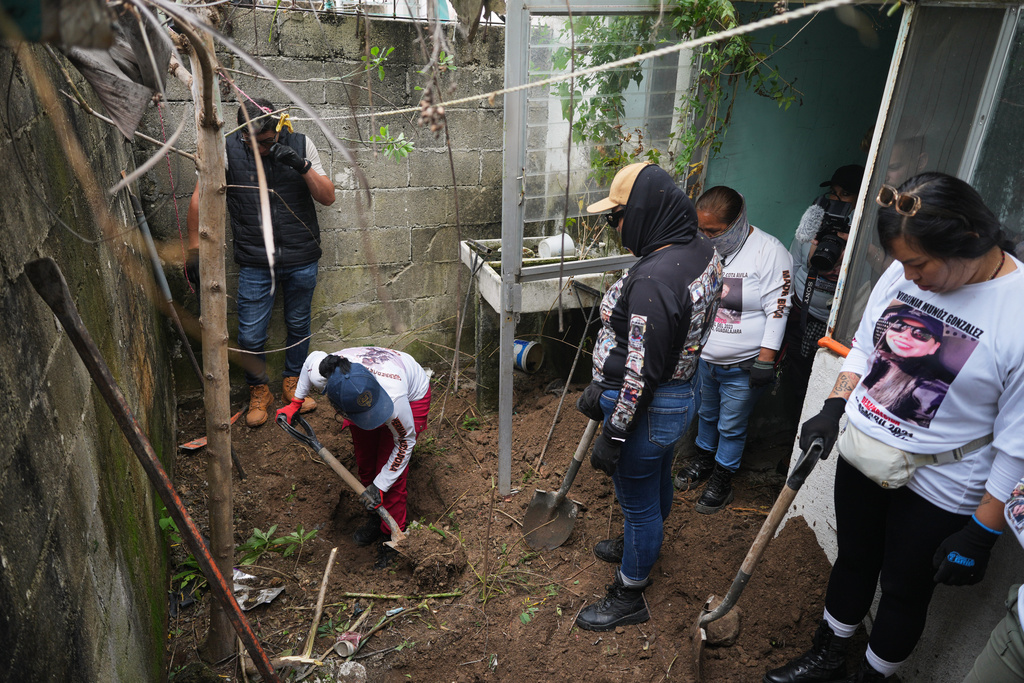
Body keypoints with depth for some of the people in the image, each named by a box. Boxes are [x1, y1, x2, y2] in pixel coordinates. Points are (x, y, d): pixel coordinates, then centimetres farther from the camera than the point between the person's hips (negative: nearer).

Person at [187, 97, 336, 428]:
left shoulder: (301, 145, -5)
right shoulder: (227, 149, -8)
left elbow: (328, 197, -6)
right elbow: (200, 197, 0)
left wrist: (303, 166, -22)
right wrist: (195, 245, 2)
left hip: (302, 260, 1)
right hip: (255, 263, -1)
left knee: (298, 325, 16)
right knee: (250, 336, 2)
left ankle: (293, 381, 39)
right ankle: (259, 391, 27)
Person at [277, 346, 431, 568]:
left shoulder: (394, 398, -46)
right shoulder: (318, 374, -37)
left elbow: (405, 441, -25)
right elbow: (314, 357, -8)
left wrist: (380, 486, -19)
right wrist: (295, 403, 0)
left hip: (412, 395, -4)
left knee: (392, 475, -8)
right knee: (365, 464, 7)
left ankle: (391, 536, 14)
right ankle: (376, 519, 33)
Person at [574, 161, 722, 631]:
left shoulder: (653, 280, -32)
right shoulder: (702, 252, 0)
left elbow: (641, 372, -29)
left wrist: (612, 436, -18)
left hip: (650, 409, -9)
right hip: (681, 393, 10)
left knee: (638, 501, 11)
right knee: (658, 483, 29)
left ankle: (630, 595, 33)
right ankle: (638, 546, 56)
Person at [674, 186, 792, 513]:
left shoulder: (770, 252, -17)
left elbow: (777, 310, -17)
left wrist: (765, 360, -18)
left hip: (742, 366, -5)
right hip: (704, 357, 5)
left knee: (731, 426, 10)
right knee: (706, 413, 24)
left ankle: (722, 479, 31)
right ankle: (704, 459, 47)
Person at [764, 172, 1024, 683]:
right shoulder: (903, 273, -7)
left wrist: (983, 534, -14)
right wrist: (833, 409, -1)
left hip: (937, 489, -5)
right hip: (861, 454, 5)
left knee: (904, 592, 16)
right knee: (853, 562, 24)